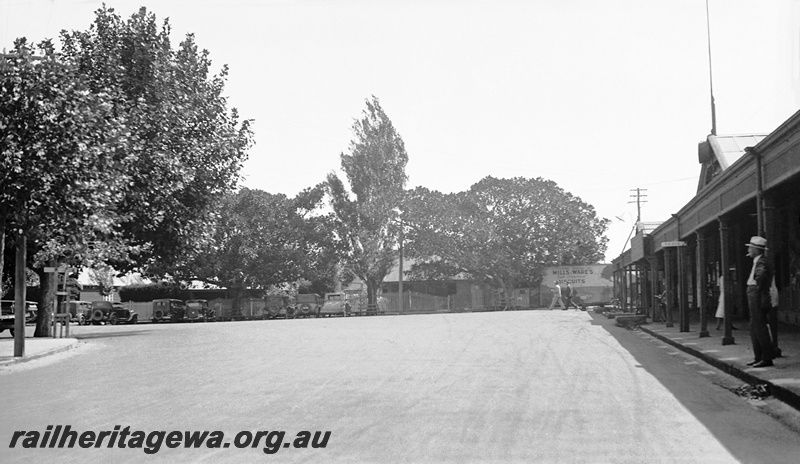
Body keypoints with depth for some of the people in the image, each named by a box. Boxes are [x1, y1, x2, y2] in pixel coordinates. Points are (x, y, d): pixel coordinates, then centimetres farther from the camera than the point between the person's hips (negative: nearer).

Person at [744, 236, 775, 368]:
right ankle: (759, 358, 19)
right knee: (754, 330, 14)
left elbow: (761, 275, -33)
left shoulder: (761, 263, -14)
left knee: (760, 329, -7)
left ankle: (767, 358, -4)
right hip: (754, 302, 11)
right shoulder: (757, 263, 18)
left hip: (759, 301, -11)